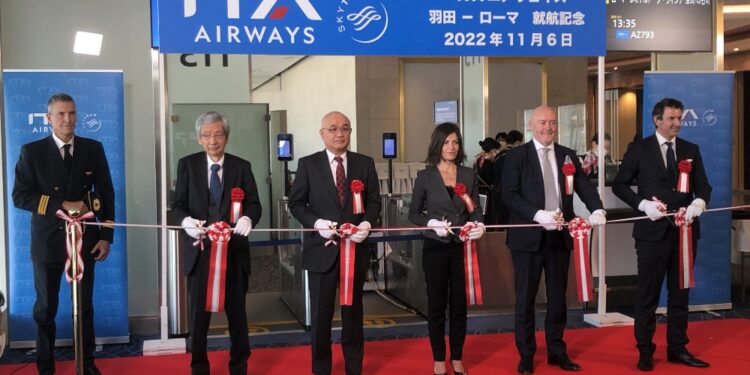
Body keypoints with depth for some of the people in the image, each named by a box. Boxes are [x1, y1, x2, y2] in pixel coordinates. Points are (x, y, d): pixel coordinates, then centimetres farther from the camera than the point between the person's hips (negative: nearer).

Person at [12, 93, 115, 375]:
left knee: (85, 306, 10)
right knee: (45, 308, 9)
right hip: (47, 241, -1)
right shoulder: (32, 151, -2)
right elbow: (20, 196, -8)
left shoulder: (93, 149, 3)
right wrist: (61, 207, -18)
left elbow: (106, 194, 4)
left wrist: (106, 236, -1)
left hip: (84, 239, 1)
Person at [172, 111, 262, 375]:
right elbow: (178, 205, -1)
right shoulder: (187, 165, 3)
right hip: (199, 250, 0)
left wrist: (248, 218, -25)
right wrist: (186, 221, -24)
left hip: (234, 250, 1)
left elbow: (254, 204, -2)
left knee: (237, 312, 11)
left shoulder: (242, 167, 3)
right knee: (198, 313, 8)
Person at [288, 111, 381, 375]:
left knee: (353, 312, 13)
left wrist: (367, 223, -14)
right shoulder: (308, 164, 0)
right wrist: (316, 222, -17)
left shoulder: (365, 163, 4)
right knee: (321, 314, 7)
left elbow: (374, 201, 6)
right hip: (322, 249, -1)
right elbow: (296, 203, 0)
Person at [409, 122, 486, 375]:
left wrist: (479, 225, -16)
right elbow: (414, 213, 1)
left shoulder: (469, 175, 5)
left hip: (462, 247, 2)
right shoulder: (425, 176, -1)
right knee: (437, 304, 7)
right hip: (436, 248, -2)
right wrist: (432, 223, -16)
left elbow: (475, 210, 5)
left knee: (459, 304, 9)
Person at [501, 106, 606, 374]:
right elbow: (509, 195, -11)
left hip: (560, 236, 4)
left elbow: (584, 187, 3)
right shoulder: (516, 156, -3)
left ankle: (557, 351, 26)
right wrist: (538, 215, -23)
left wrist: (597, 210, -17)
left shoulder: (568, 156, 9)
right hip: (528, 237, -4)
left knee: (558, 297, 13)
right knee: (525, 299, 5)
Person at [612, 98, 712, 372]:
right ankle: (645, 350, 14)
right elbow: (619, 184, -2)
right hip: (653, 230, -4)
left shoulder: (691, 150, 9)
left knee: (680, 292, 11)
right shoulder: (639, 149, -1)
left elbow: (703, 186, 6)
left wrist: (699, 202, -16)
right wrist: (643, 204, -15)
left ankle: (677, 348, 22)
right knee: (648, 293, 4)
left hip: (685, 230, 4)